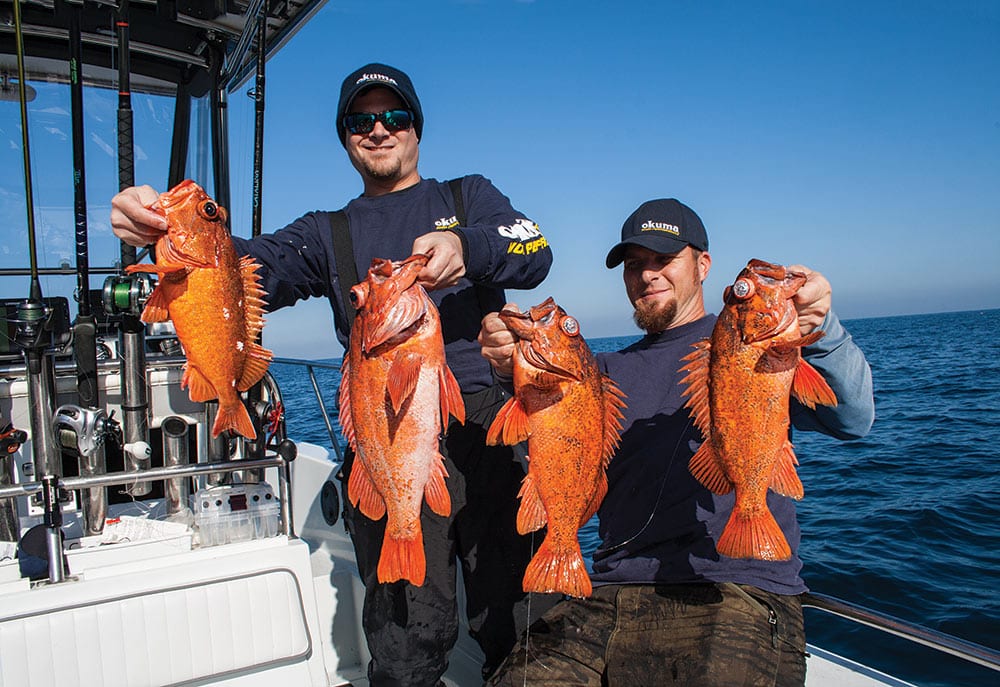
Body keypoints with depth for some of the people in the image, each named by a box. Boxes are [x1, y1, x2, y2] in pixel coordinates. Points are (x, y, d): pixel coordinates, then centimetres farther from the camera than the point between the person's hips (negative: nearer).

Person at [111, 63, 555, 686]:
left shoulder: (470, 197, 17)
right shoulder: (328, 233, 20)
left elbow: (535, 255, -3)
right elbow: (258, 268, 0)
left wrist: (466, 248, -25)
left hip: (486, 425, 0)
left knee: (514, 622, 5)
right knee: (410, 633, -3)